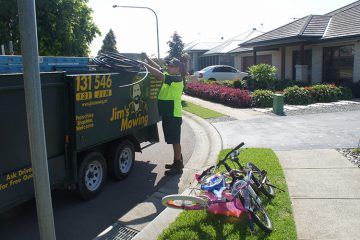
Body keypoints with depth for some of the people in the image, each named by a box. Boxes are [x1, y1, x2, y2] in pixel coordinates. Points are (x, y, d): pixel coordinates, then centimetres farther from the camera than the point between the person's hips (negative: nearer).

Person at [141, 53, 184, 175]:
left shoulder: (177, 79, -16)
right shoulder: (168, 76, 10)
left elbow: (159, 75, -26)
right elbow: (158, 68, 13)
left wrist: (145, 64, -21)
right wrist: (147, 58, 2)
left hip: (174, 115, -9)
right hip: (167, 114, 9)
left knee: (175, 141, -1)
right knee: (174, 140, 18)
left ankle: (178, 166, 8)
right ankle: (178, 162, 30)